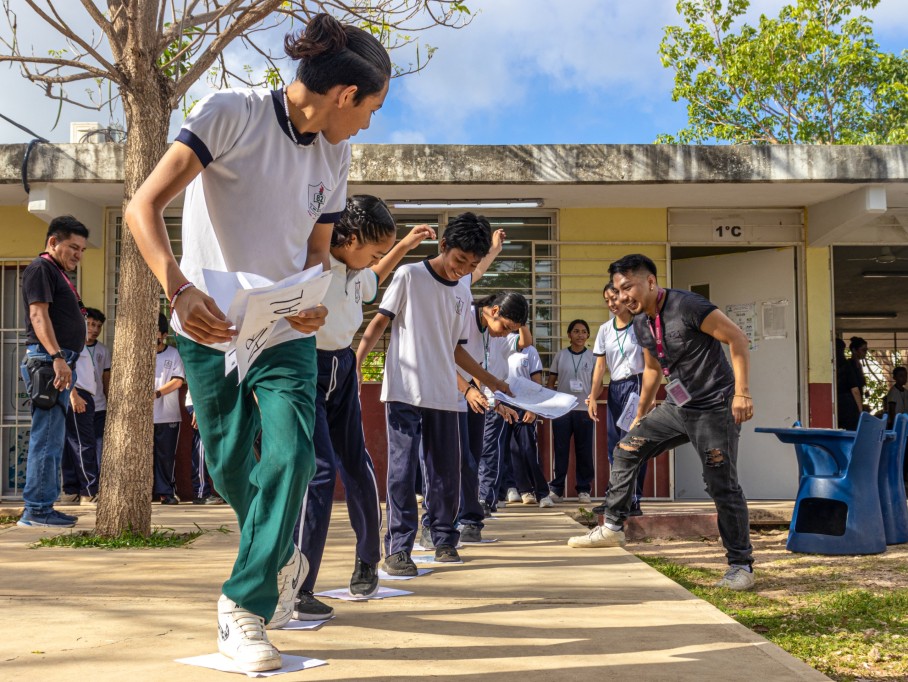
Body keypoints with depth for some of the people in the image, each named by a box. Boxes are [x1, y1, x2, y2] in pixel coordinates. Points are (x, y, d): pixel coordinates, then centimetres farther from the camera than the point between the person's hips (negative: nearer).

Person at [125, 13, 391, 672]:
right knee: (229, 465, 9)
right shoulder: (231, 113, -14)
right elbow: (144, 205, -22)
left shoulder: (334, 153, 4)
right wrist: (179, 290, -39)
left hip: (287, 334, 3)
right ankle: (280, 557, 38)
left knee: (291, 453, -15)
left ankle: (245, 604, -5)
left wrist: (315, 301, -12)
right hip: (211, 328, -3)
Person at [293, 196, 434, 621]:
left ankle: (367, 560, 35)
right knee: (319, 471, -17)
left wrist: (405, 245, 28)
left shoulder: (356, 272, 5)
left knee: (356, 465, 13)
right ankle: (295, 591, -10)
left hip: (342, 369, 8)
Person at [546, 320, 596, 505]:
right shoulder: (560, 355, 6)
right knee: (560, 450, 3)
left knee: (584, 451, 3)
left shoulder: (592, 357, 5)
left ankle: (583, 489, 11)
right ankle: (556, 489, 10)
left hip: (584, 409, 0)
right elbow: (551, 382, 9)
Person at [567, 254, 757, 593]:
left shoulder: (686, 306, -19)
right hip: (677, 406, 8)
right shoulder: (641, 323, 8)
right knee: (626, 449, 6)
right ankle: (612, 527, 15)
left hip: (714, 408, -8)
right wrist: (640, 415, 27)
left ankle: (741, 566, 6)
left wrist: (742, 393, -23)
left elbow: (737, 338, -18)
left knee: (722, 486, -6)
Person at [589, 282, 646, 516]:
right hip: (614, 389, 6)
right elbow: (600, 366, 9)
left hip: (635, 385, -6)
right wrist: (592, 397, 1)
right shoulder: (605, 329, 10)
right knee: (614, 446, 7)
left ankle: (633, 501, -7)